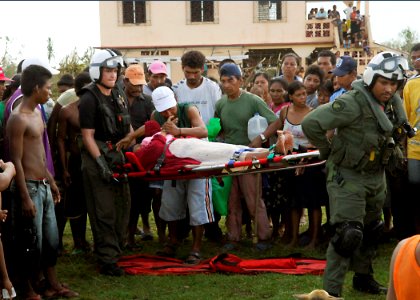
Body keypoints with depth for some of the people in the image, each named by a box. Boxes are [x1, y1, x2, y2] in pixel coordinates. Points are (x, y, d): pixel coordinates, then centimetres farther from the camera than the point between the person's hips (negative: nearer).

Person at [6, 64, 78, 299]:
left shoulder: (37, 113, 10)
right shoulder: (18, 119, -17)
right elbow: (16, 161, -18)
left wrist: (51, 181, 21)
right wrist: (25, 198, -19)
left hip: (44, 185, 9)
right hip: (29, 187, -9)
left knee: (52, 239, 15)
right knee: (32, 244, 0)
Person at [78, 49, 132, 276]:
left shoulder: (118, 97, 14)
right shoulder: (89, 99, -10)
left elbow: (128, 128, 22)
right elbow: (88, 136, -14)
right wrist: (100, 162, -19)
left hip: (119, 158, 8)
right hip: (99, 160, -8)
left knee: (122, 207, 13)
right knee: (104, 212, -5)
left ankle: (117, 248, 26)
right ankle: (107, 260, -2)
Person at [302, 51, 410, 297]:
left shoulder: (394, 103, 1)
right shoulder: (352, 103, -25)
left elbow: (395, 135, 24)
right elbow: (311, 123, -29)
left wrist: (395, 154, 13)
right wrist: (329, 151, -17)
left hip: (376, 176, 8)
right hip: (348, 176, -8)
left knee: (371, 230, 21)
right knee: (349, 234, -15)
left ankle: (363, 277, 39)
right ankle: (332, 290, -8)